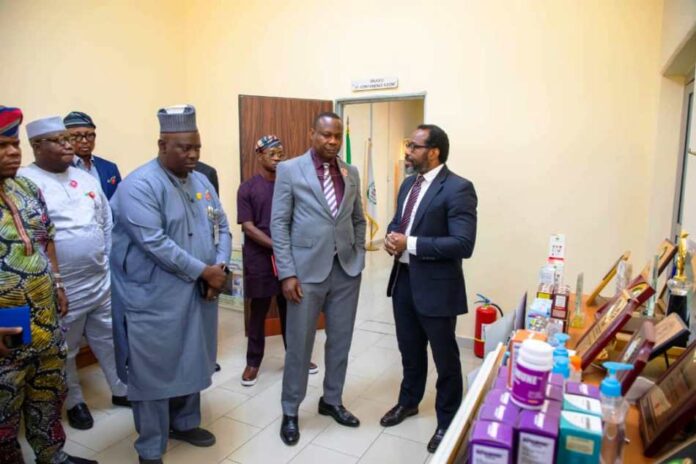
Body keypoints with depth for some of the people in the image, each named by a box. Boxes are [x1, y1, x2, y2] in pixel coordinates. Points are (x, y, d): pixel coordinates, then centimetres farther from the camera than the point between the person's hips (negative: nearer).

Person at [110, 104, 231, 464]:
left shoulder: (201, 181, 9)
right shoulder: (139, 185, -15)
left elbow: (221, 226, 9)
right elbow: (154, 243, -23)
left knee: (192, 364, 19)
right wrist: (204, 271, -19)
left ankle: (184, 422, 41)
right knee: (154, 372, 6)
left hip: (199, 294, 7)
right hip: (154, 300, -7)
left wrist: (221, 266, -9)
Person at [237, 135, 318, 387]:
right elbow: (247, 226, -9)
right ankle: (253, 362, 22)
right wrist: (276, 246, -19)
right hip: (260, 260, -3)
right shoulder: (247, 189, -4)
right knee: (258, 312, 8)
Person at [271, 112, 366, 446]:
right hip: (307, 270, -4)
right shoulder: (289, 170, -4)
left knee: (340, 341, 15)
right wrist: (287, 273, -12)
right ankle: (290, 412, 26)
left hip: (347, 270, 4)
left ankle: (332, 401, 35)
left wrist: (358, 258, 6)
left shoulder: (351, 173, 8)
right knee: (299, 345, 6)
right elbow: (279, 224, -7)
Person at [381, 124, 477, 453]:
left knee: (444, 358, 11)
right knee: (410, 349, 24)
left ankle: (448, 422, 32)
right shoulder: (409, 183, 9)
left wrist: (410, 244, -24)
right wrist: (392, 236, -5)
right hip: (403, 279, 8)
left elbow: (463, 244, -25)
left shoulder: (458, 188, -18)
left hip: (436, 285, -7)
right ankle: (408, 402, 46)